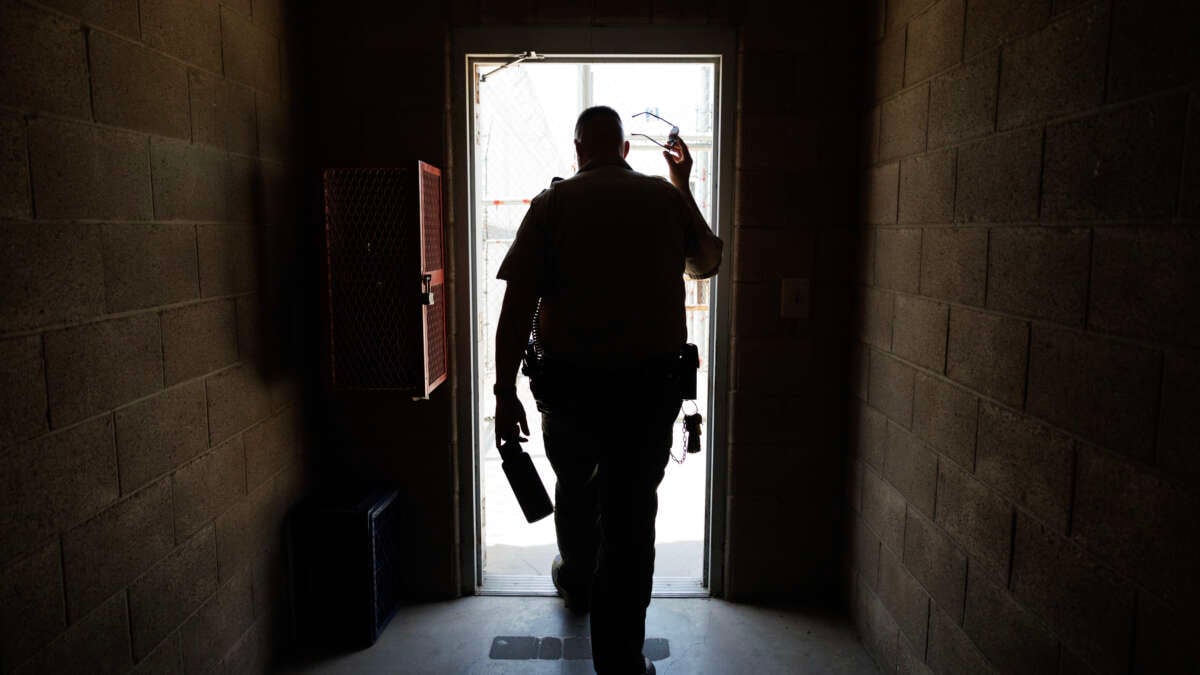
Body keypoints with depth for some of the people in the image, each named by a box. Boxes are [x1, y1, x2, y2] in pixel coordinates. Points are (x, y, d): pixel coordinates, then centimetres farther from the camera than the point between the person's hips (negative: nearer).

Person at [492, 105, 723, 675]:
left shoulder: (553, 204, -3)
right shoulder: (667, 198, 2)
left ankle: (577, 583, 50)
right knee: (631, 511, 6)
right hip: (651, 383, 0)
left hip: (570, 383, 0)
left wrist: (505, 392, -5)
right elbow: (706, 265, 21)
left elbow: (517, 305, -10)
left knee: (575, 487, 25)